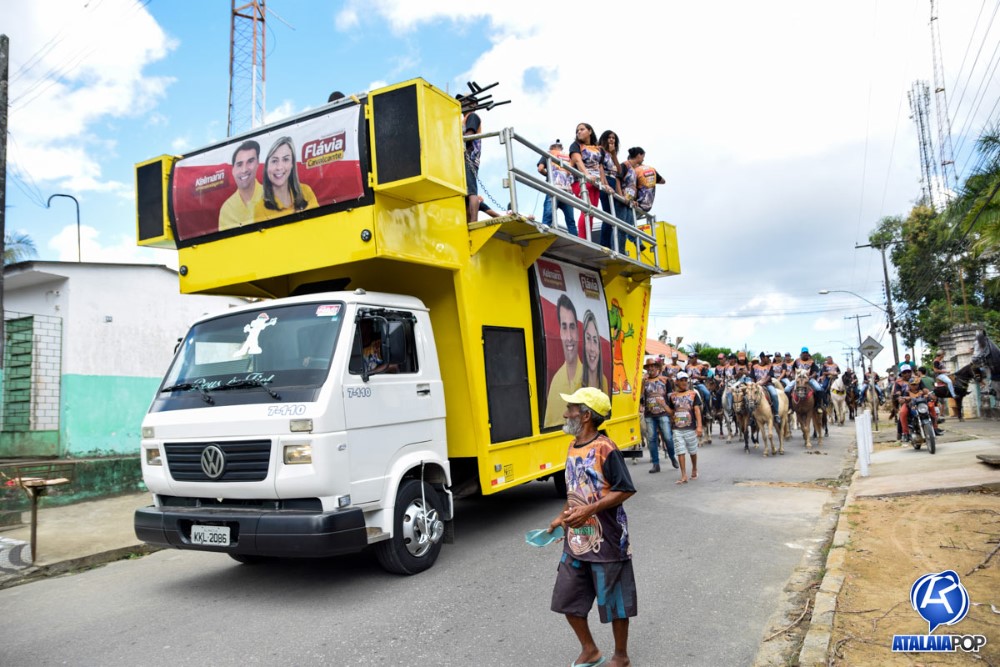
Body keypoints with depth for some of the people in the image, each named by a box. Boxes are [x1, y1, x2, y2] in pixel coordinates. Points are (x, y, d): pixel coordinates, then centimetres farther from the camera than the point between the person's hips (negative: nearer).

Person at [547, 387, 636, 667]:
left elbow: (625, 490, -20)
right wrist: (562, 517, 16)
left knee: (615, 600, 10)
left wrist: (589, 511, -25)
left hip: (607, 541, -8)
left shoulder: (605, 449, -18)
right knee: (567, 599, 13)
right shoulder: (573, 447, 6)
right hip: (576, 540, 8)